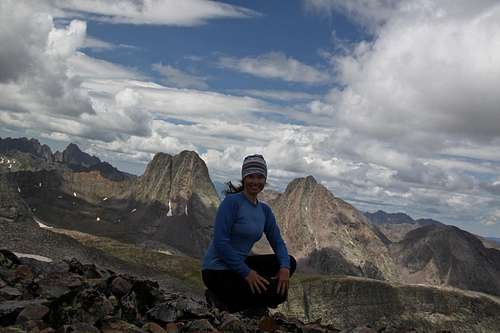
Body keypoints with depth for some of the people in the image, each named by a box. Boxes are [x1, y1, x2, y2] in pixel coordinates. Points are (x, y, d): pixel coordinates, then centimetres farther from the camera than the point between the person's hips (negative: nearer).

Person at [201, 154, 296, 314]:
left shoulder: (264, 210, 8)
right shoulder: (231, 202, -15)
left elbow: (278, 243, 8)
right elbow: (220, 242, -22)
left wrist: (285, 267, -13)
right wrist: (246, 272, -22)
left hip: (238, 265, 8)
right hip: (217, 271, -8)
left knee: (289, 262, 3)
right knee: (279, 294, -16)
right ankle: (223, 300, -3)